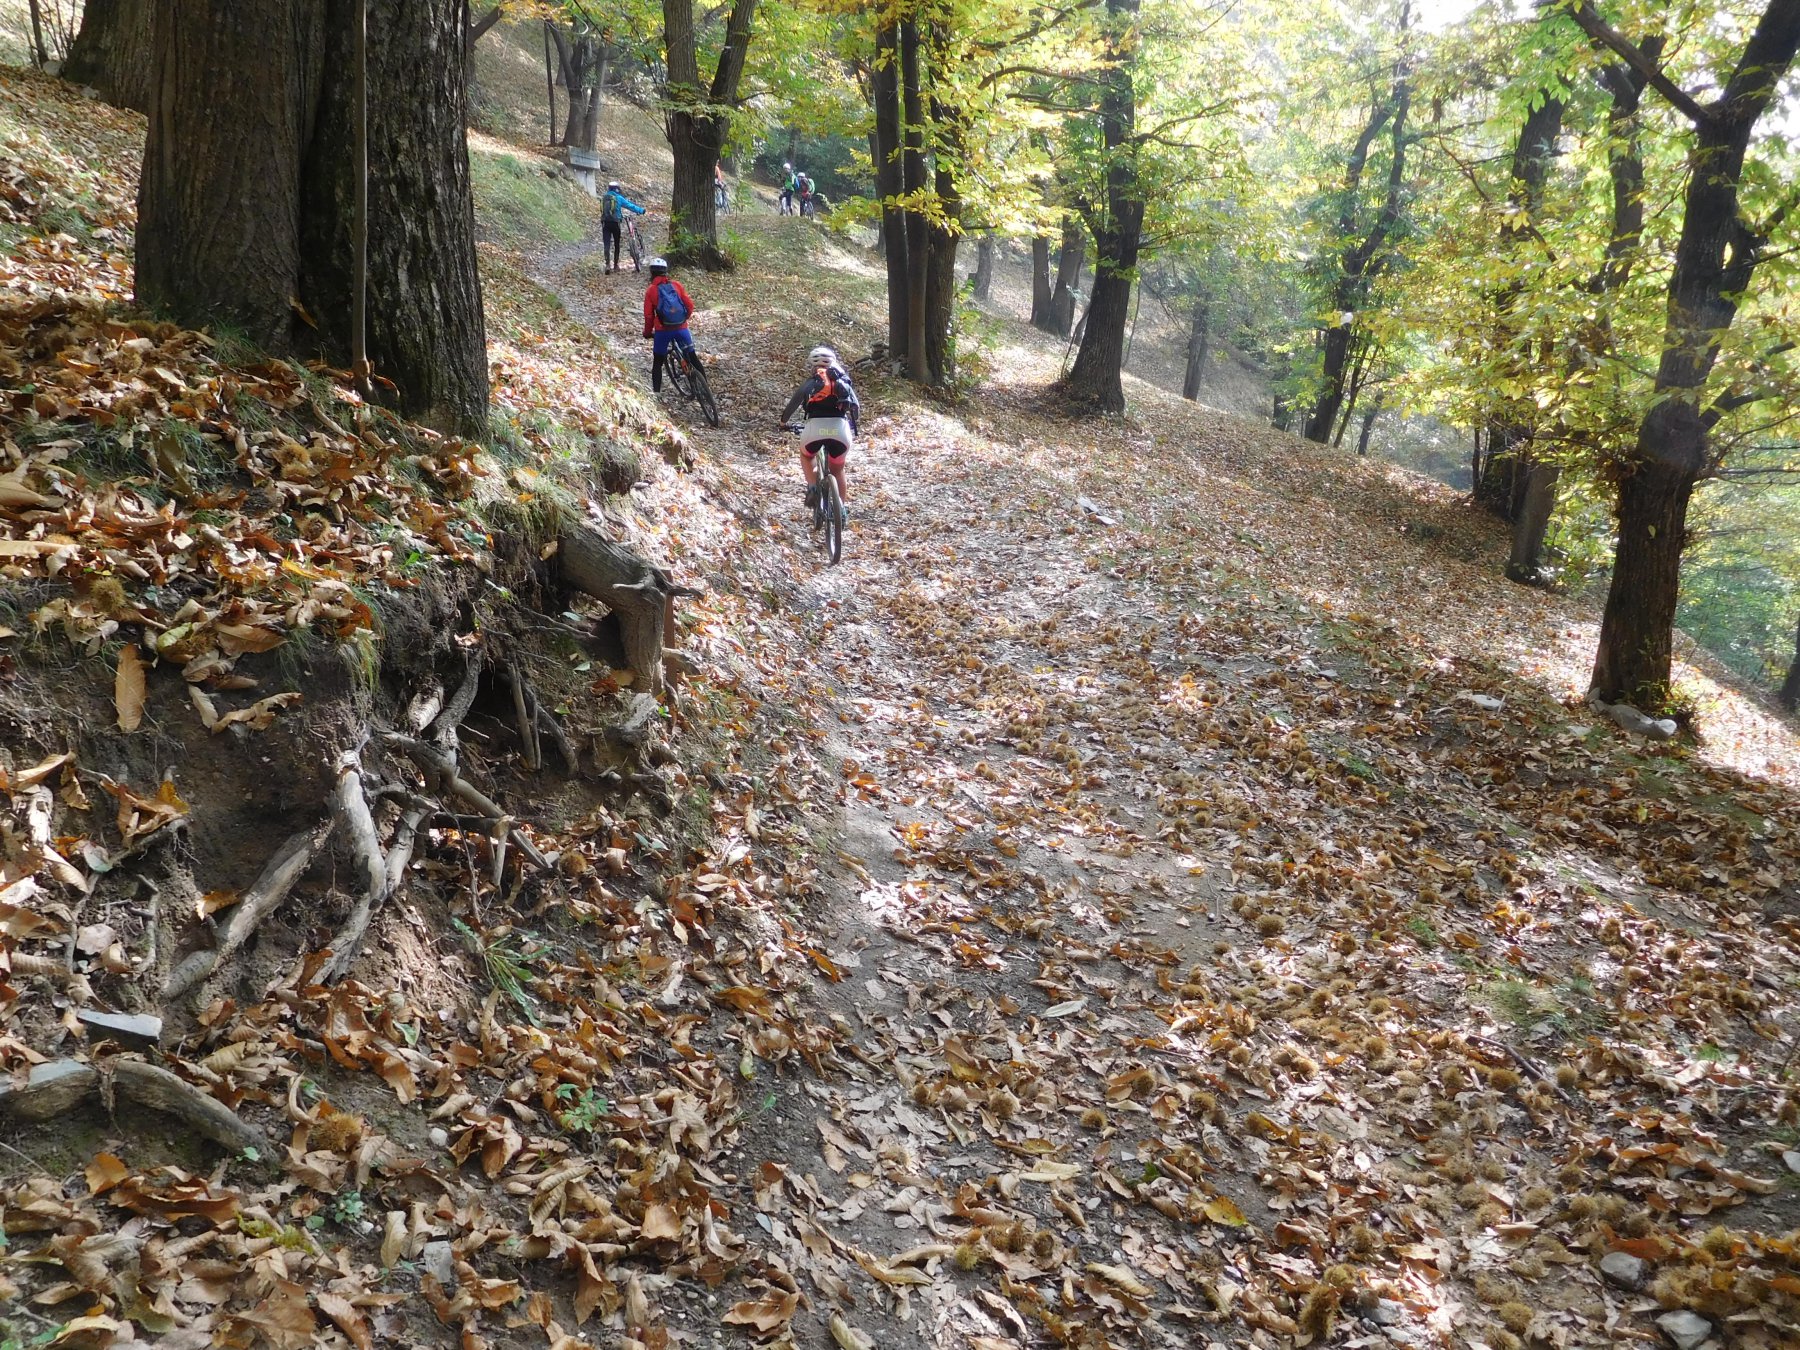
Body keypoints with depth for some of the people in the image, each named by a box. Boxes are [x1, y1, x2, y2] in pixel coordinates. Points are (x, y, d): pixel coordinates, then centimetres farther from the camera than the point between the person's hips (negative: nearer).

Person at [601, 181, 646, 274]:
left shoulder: (604, 198, 12)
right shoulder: (618, 198, 0)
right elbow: (630, 206, 2)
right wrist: (641, 210, 14)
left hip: (605, 223, 2)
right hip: (615, 223, -2)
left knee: (606, 244, -4)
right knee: (616, 244, 12)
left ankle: (608, 264, -21)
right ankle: (615, 265, 16)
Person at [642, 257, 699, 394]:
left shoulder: (651, 290, -1)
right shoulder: (677, 285, 3)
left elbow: (648, 315, -2)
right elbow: (689, 305, 3)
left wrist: (647, 332, 13)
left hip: (662, 331, -1)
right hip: (681, 328, 1)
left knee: (657, 362, 12)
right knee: (692, 357, 16)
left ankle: (656, 392, 7)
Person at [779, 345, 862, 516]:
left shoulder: (810, 382, 13)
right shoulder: (843, 380, 21)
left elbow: (794, 404, 10)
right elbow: (856, 406, 24)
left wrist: (783, 420, 28)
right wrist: (854, 426, 42)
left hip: (815, 427, -2)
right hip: (841, 429, 2)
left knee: (806, 456, 30)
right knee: (837, 469, 24)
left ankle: (812, 487, 10)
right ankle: (844, 507, 19)